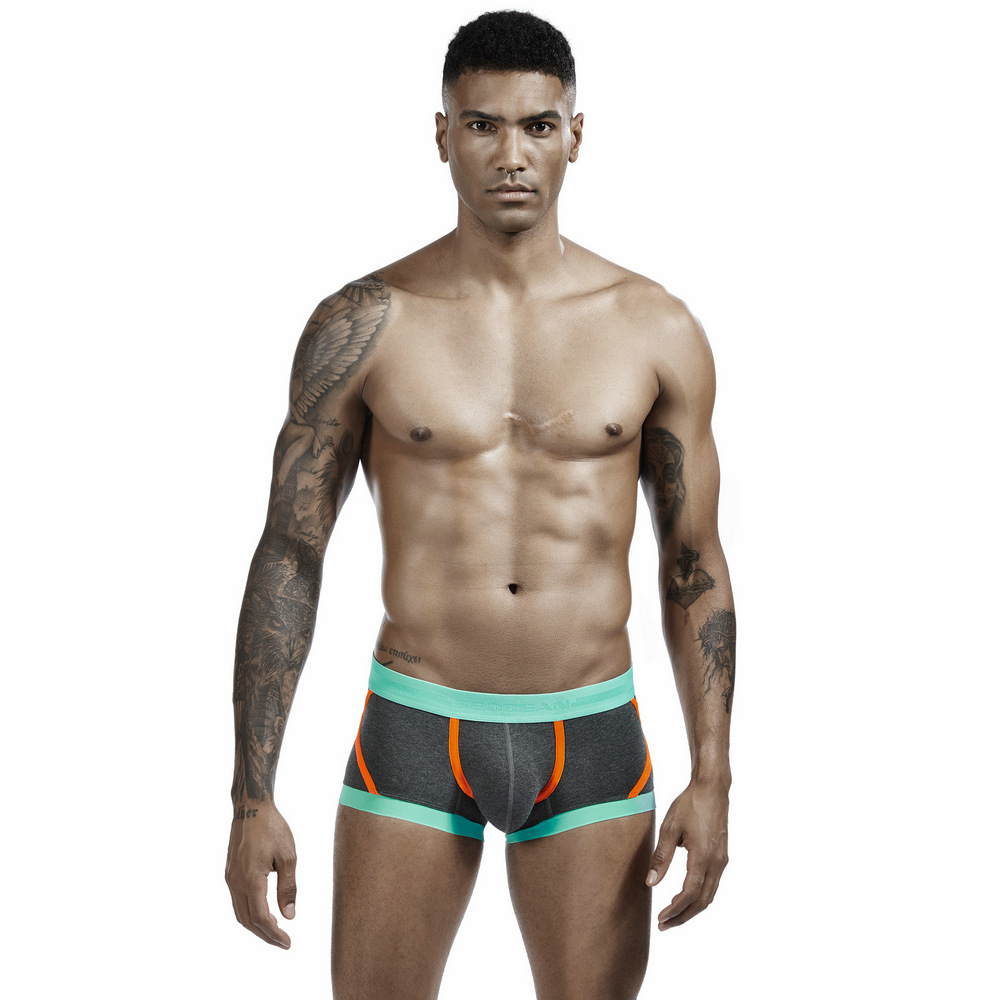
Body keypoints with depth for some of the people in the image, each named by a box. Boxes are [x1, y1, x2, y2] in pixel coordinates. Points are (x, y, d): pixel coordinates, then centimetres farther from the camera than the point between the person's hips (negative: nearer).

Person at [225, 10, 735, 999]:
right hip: (415, 734, -1)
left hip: (592, 738, 1)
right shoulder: (364, 324, -4)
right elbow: (289, 554, -2)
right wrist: (251, 797, -7)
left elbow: (694, 565, 6)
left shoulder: (657, 331, 0)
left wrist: (712, 777, -2)